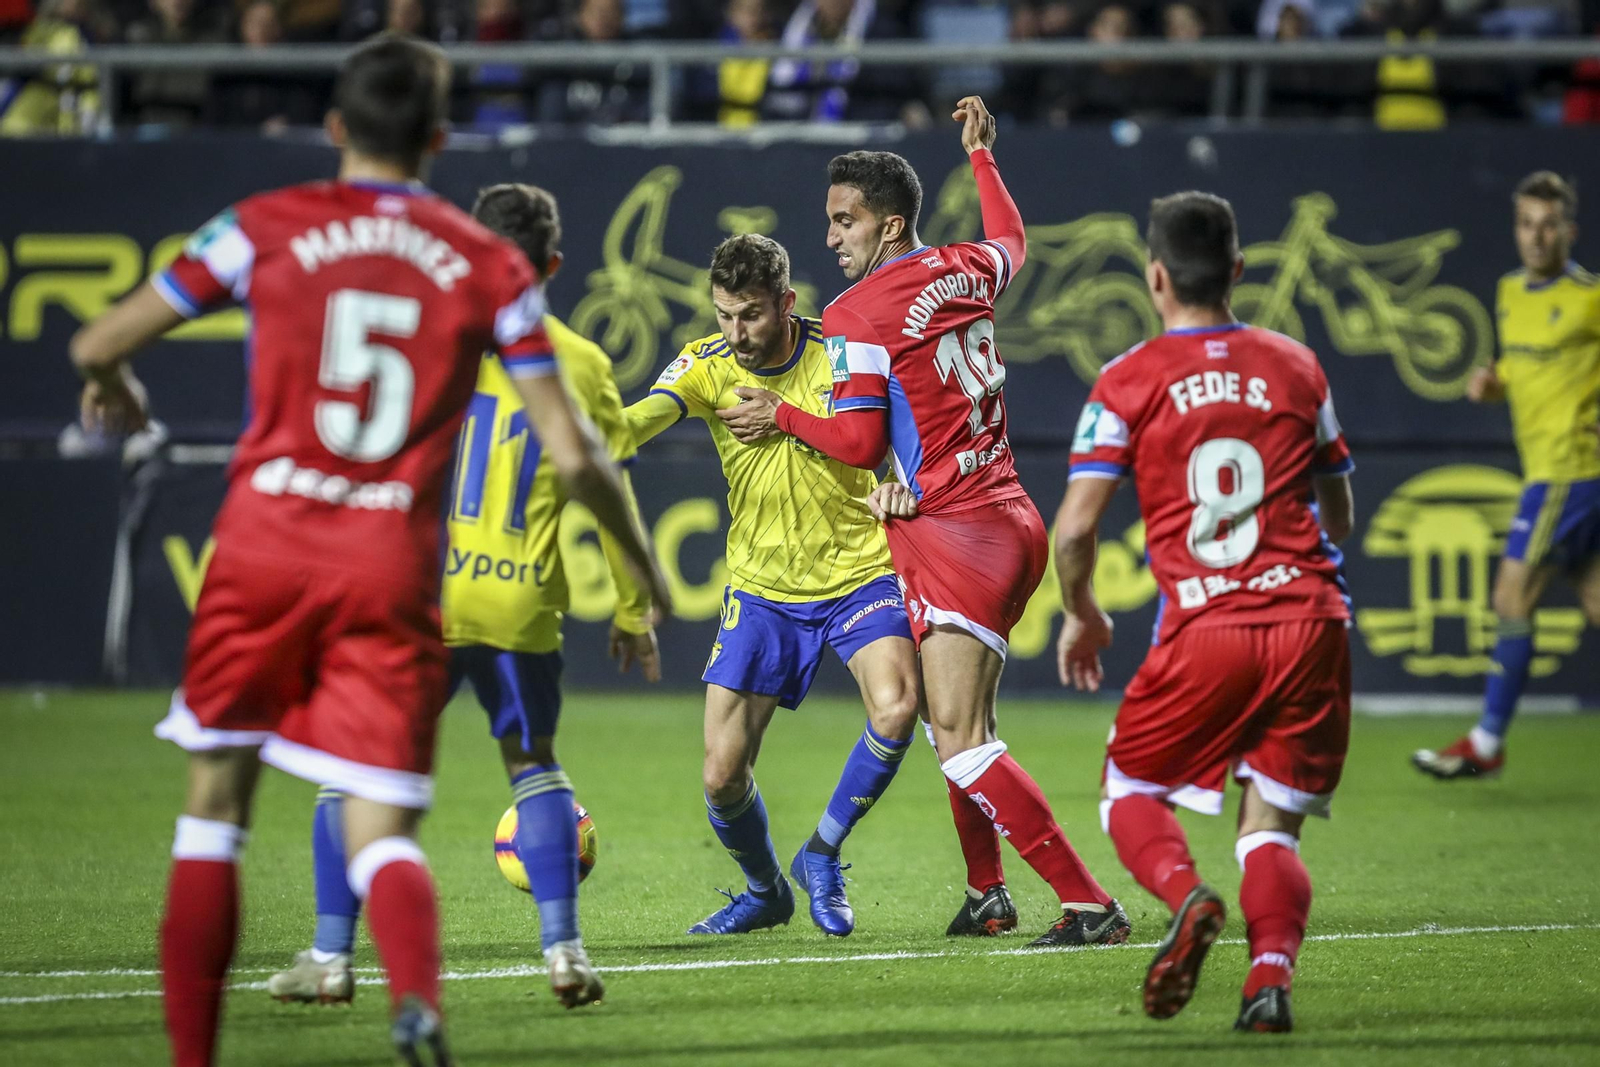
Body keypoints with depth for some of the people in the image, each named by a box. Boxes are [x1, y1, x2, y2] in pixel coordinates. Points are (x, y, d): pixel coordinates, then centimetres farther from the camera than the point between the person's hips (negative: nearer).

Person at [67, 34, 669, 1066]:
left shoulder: (266, 228, 3)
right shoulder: (490, 267, 6)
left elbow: (98, 344, 6)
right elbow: (574, 455, 5)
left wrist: (114, 391, 30)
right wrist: (642, 560, 20)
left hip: (265, 545, 0)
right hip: (394, 565, 0)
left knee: (216, 801, 14)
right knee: (381, 829, 0)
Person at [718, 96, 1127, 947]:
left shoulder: (856, 316, -11)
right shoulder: (964, 273, 10)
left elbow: (859, 443, -11)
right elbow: (1010, 243, 35)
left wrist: (780, 415, 4)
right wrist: (982, 155, 48)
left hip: (951, 527, -9)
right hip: (1010, 518, 9)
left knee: (960, 739, -13)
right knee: (962, 720, 20)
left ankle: (1088, 901, -19)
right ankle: (987, 893, 27)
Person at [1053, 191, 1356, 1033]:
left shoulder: (1129, 382, 2)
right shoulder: (1295, 367, 11)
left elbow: (1073, 529, -4)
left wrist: (1080, 616, 15)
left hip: (1204, 632, -2)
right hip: (1309, 620, 3)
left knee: (1129, 791, 15)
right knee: (1271, 827, 9)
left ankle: (1185, 896, -17)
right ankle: (1272, 970, -18)